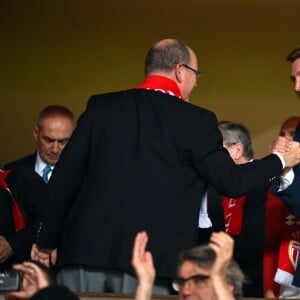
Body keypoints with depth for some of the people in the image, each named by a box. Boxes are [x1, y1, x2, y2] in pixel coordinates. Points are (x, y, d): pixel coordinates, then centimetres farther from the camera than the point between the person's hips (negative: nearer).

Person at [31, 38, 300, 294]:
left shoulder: (101, 106, 8)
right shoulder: (195, 121, -1)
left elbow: (65, 176, 8)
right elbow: (231, 182, 0)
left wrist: (47, 239, 15)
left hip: (85, 249, 3)